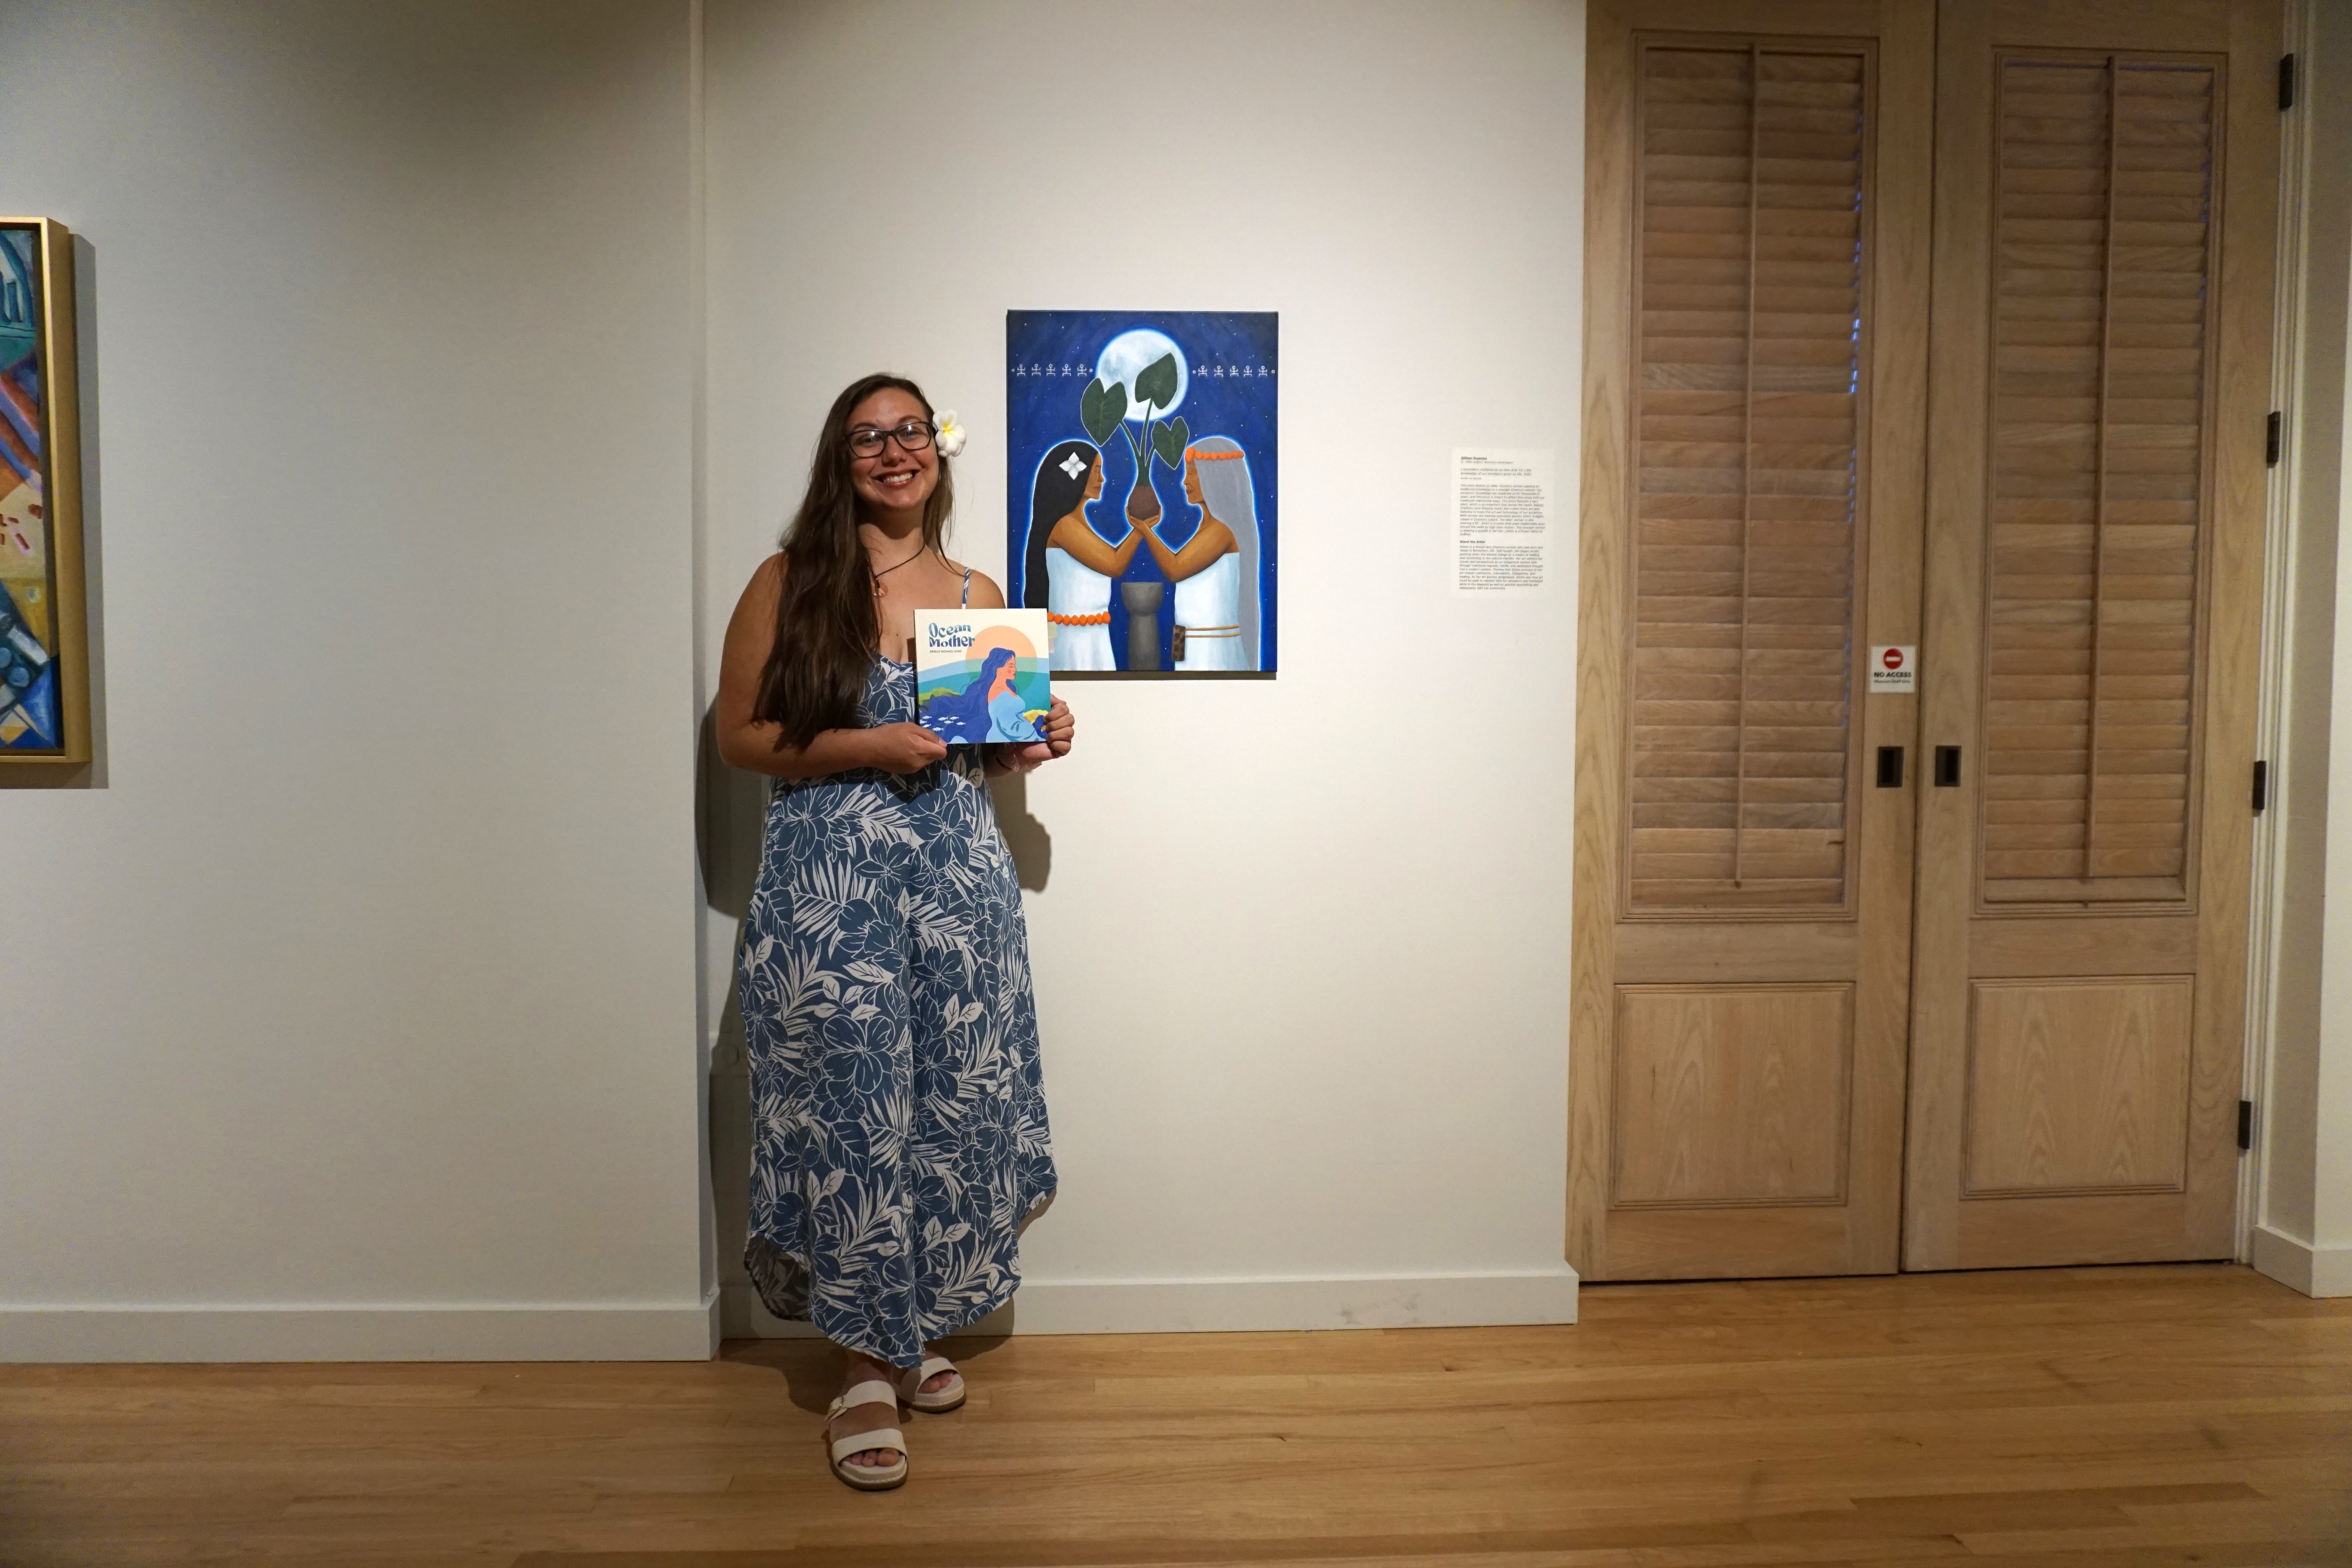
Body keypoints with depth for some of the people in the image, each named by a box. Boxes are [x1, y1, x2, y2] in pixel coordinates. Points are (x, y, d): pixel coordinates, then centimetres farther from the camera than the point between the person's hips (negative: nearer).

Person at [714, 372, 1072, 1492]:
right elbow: (739, 737, -2)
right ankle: (865, 1364, 16)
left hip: (960, 876, 4)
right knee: (849, 1110, 0)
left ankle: (917, 1326, 29)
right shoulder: (791, 584, -1)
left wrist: (1035, 744, -2)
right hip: (828, 883, -4)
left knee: (954, 1104, 8)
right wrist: (867, 747, -14)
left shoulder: (978, 595, 10)